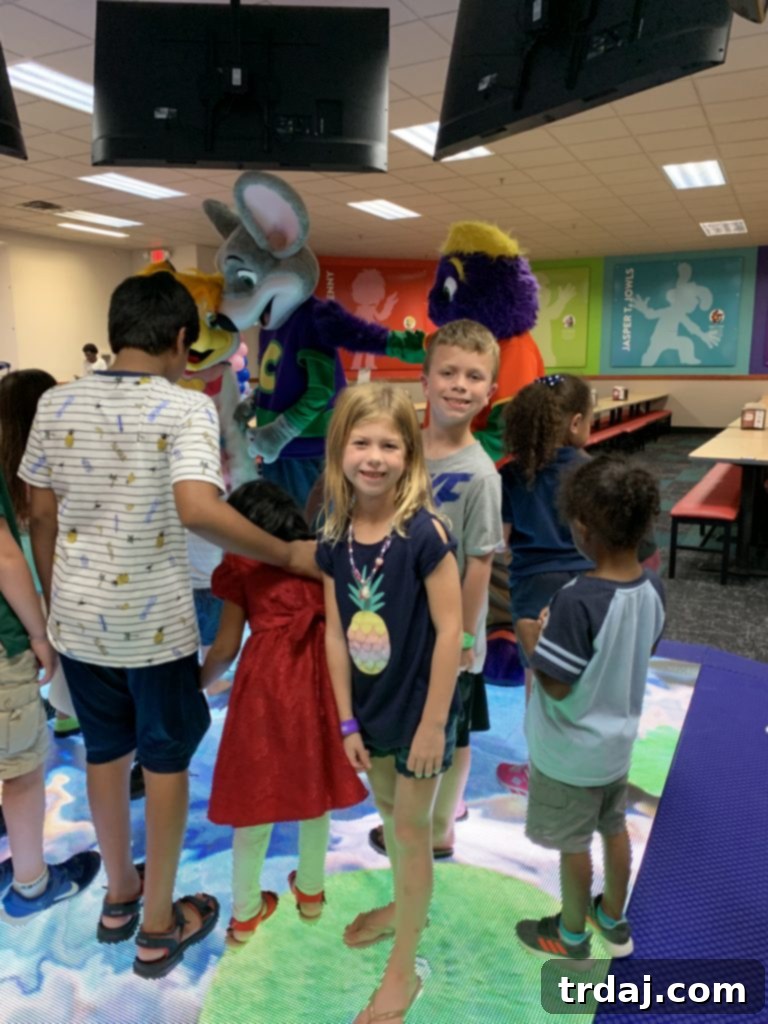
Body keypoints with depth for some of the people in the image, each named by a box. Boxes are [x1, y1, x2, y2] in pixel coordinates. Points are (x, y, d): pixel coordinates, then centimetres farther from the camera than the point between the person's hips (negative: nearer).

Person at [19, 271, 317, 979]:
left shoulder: (55, 403, 1)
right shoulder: (187, 407, -15)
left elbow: (41, 519, 5)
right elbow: (198, 511, -30)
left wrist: (55, 601, 17)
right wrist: (289, 556, -20)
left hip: (78, 615, 5)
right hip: (155, 620, -5)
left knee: (104, 752, 21)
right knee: (166, 760, 13)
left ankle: (119, 895, 42)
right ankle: (159, 926, 28)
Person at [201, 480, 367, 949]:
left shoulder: (241, 564, 4)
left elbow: (226, 646, 3)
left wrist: (199, 684, 21)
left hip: (266, 679, -2)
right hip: (318, 677, 3)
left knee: (257, 793, 12)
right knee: (315, 786, 20)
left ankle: (246, 912, 28)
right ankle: (311, 891, 38)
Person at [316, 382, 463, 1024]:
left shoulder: (424, 532, -23)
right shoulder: (336, 539, -7)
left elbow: (450, 631, -20)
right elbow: (337, 634, -3)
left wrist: (433, 723, -17)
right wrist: (347, 720, -1)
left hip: (419, 708, -5)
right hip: (371, 706, 5)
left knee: (412, 831, 11)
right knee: (388, 814, 26)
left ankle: (404, 969, 33)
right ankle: (404, 908, 54)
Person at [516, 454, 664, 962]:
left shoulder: (578, 600, -33)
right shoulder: (653, 587, -9)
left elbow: (556, 686, -26)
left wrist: (533, 641, -10)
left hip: (571, 751, -6)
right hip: (618, 741, 7)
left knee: (574, 845, 15)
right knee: (615, 829, 26)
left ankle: (571, 935, 39)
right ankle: (615, 921, 48)